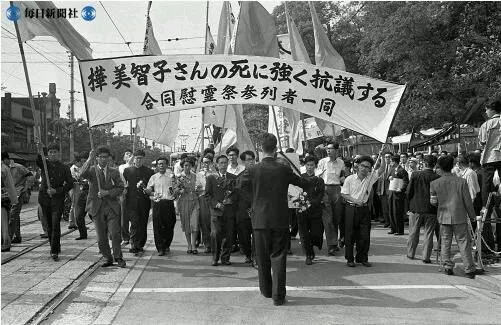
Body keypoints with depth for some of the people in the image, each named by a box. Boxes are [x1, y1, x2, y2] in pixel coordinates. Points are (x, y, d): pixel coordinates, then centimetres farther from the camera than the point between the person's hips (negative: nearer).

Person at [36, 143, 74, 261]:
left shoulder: (64, 168, 2)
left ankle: (54, 251, -11)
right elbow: (38, 160, -18)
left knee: (55, 225, -13)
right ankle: (54, 247, 27)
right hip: (44, 198, 3)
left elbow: (70, 184, -1)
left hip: (58, 199, -2)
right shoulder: (45, 164, 5)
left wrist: (57, 191, -13)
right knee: (49, 225, 11)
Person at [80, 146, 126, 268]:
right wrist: (90, 159, -25)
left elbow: (120, 188, 4)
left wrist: (108, 192, -11)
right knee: (101, 237, 5)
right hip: (97, 207, 0)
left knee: (115, 234, -7)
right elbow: (82, 174, -18)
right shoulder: (91, 170, 5)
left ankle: (118, 258, 8)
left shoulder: (114, 172, 10)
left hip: (112, 207, 0)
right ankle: (108, 259, 19)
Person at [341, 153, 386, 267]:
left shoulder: (371, 177, 4)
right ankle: (350, 259, 14)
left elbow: (382, 169, -8)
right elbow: (344, 194, -2)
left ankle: (362, 258, 17)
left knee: (365, 235, 4)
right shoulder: (350, 179, -3)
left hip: (364, 209, 3)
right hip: (351, 208, -2)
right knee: (350, 235, 3)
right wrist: (355, 200, -14)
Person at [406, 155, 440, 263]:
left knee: (413, 233, 15)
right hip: (431, 209, -1)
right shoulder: (437, 177, -10)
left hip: (416, 208, 1)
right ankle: (426, 257, 8)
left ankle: (410, 253, 27)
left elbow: (409, 192, -5)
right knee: (428, 234, 7)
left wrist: (411, 202, 11)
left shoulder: (415, 174, -8)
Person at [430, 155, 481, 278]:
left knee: (445, 243, 12)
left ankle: (448, 267, 13)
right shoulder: (461, 182, -7)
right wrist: (472, 215, 9)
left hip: (444, 217, 1)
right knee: (463, 243, 5)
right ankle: (470, 269, 7)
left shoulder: (434, 183, -5)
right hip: (459, 217, -1)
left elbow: (433, 201, 2)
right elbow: (467, 201, -3)